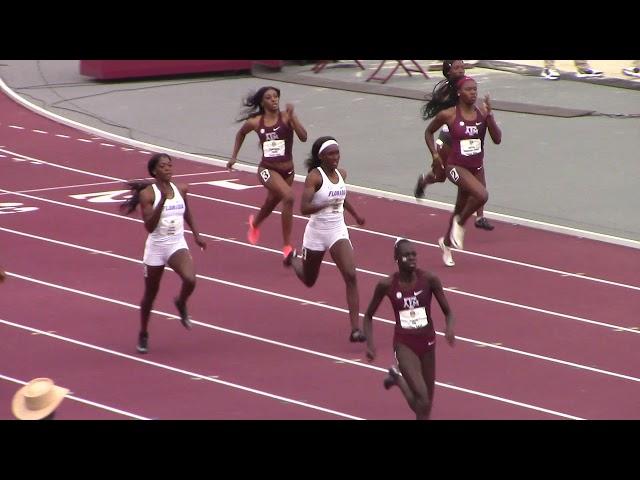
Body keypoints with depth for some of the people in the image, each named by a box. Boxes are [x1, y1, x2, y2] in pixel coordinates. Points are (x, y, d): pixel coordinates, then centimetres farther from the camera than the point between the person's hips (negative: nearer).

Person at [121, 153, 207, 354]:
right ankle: (143, 334, 34)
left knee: (190, 279, -26)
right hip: (156, 247, -2)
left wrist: (196, 235, 21)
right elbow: (149, 226, -23)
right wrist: (162, 200, -30)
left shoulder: (180, 189, 1)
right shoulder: (147, 194, -13)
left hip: (178, 245, 2)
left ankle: (181, 303, 10)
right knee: (150, 294, 12)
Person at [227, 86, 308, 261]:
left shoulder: (286, 117, -9)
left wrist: (291, 116, -29)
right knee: (288, 196, -28)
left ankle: (255, 223, 63)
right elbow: (241, 134, 18)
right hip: (267, 169, -2)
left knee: (271, 204, 25)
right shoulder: (255, 122, -4)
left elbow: (303, 137, -23)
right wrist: (234, 156, 19)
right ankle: (287, 246, -22)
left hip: (287, 170, 2)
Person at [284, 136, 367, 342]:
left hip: (338, 231, 4)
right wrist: (328, 204, -40)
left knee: (351, 276, -16)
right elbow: (304, 208, -27)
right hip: (317, 232, -4)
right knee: (309, 280, 17)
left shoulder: (341, 174, 2)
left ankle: (355, 329, -18)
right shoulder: (315, 176, -16)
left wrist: (355, 214, 35)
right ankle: (293, 259, 54)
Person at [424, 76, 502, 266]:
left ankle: (446, 242, 44)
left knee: (460, 208, 19)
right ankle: (460, 224, -3)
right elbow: (429, 132, 6)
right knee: (482, 195, -30)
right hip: (456, 167, -5)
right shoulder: (449, 115, -10)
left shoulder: (482, 113, -3)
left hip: (476, 168, 5)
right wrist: (434, 153, -6)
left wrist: (489, 115, -21)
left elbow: (497, 139, -12)